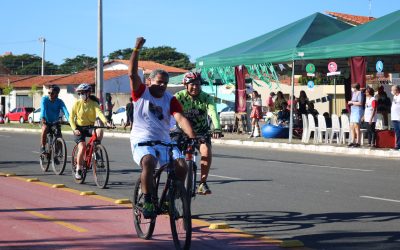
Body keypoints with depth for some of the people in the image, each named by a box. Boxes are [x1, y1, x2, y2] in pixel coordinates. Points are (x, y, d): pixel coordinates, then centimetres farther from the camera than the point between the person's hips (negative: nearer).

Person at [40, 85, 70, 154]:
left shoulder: (59, 102, -13)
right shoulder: (44, 99, -15)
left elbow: (65, 111, -28)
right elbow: (43, 109, -31)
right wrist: (42, 118, -50)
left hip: (55, 122, 2)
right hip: (46, 121, -2)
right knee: (45, 128, -32)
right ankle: (42, 147, -19)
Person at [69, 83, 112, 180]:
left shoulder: (94, 104, -3)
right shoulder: (77, 104, -4)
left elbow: (99, 113, -20)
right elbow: (71, 117, -4)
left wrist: (106, 122, -39)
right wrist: (74, 129, -19)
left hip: (90, 127, 1)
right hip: (79, 128, -1)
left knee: (99, 132, -30)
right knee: (82, 147, -19)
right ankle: (78, 170, -5)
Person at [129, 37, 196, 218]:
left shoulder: (170, 99, 4)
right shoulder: (141, 92, 0)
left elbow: (180, 118, -10)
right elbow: (132, 73, -15)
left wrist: (192, 136, -27)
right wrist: (137, 49, -23)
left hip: (164, 141, 4)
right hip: (142, 141, -3)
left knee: (181, 166, -18)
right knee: (148, 163, -35)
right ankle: (147, 202, -24)